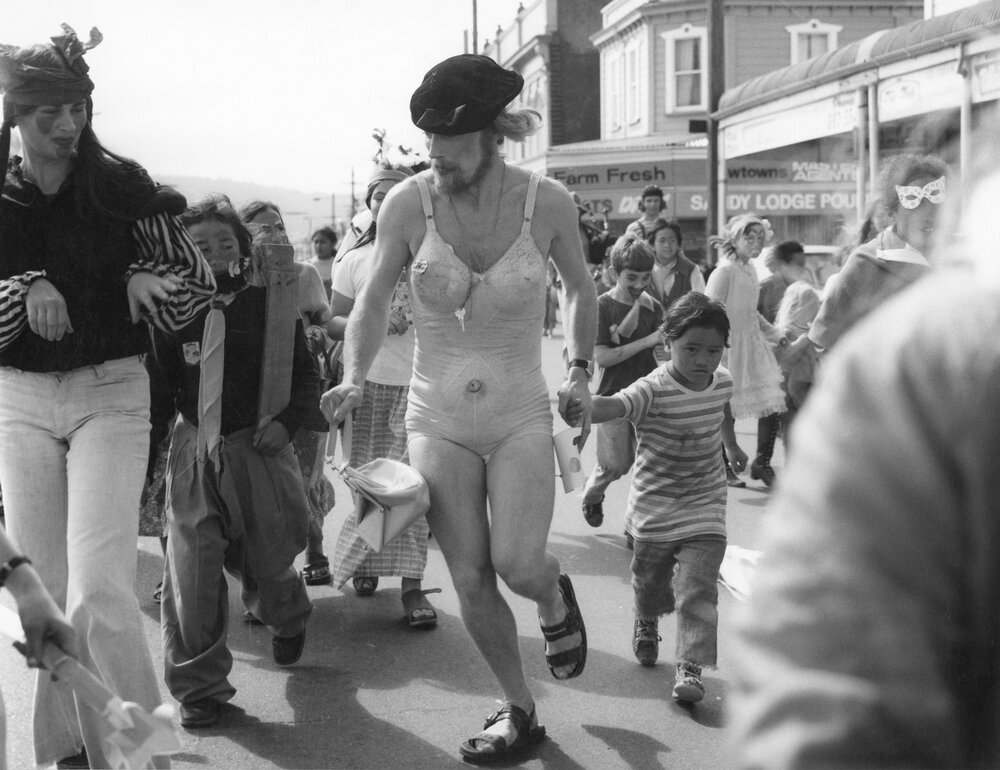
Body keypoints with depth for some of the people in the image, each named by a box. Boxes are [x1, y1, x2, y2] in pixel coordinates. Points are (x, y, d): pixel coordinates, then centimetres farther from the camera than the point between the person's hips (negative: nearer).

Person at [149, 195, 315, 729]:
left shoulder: (269, 305, -1)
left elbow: (305, 375, 4)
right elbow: (158, 386, 8)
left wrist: (286, 420, -12)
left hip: (259, 446, 0)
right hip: (193, 450, 0)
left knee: (266, 562, 14)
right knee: (191, 571, -6)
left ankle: (287, 620, 51)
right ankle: (198, 685, 9)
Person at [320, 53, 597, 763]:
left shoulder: (547, 203, -11)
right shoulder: (409, 204, -11)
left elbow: (581, 290, 10)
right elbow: (373, 304, 1)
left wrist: (580, 370, 2)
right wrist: (355, 378, -14)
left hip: (521, 416, -1)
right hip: (439, 420, 1)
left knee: (517, 563, -18)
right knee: (471, 581, 0)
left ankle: (555, 596, 20)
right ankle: (520, 711, 22)